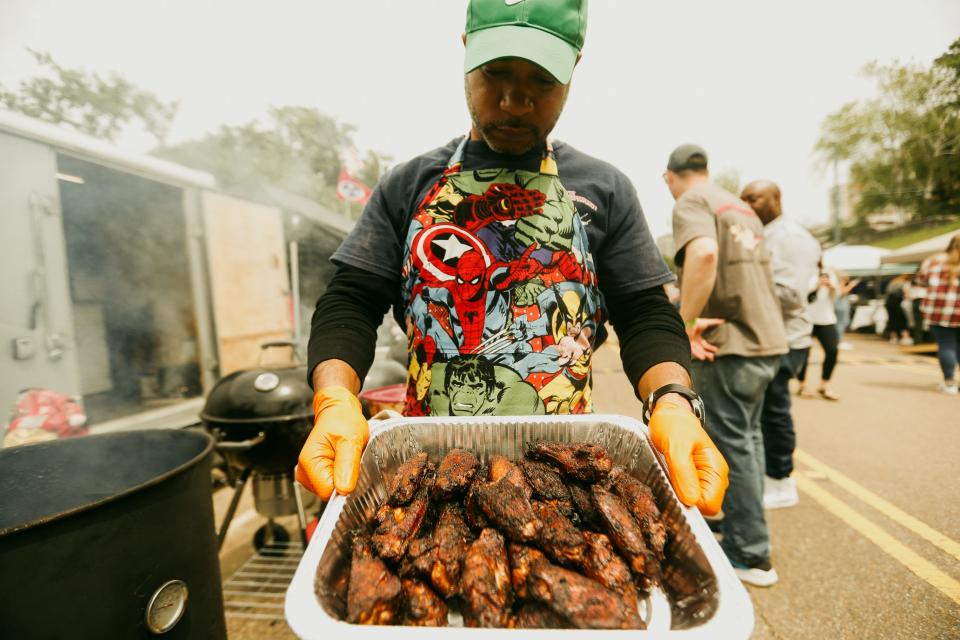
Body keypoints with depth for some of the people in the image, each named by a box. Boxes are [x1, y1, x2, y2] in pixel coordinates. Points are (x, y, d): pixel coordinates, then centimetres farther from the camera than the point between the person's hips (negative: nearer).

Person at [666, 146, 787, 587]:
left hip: (728, 342, -9)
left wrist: (685, 324, -23)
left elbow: (703, 253, -29)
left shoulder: (691, 202, -8)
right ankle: (743, 521, 37)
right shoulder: (741, 207, 19)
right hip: (768, 339, 9)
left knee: (731, 444, 0)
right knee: (747, 434, 20)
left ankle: (750, 555, 12)